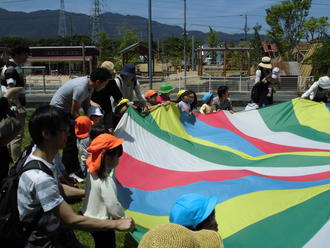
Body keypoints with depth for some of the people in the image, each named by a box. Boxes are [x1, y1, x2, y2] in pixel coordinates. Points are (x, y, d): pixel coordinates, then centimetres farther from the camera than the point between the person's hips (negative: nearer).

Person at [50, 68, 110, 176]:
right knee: (70, 140, -10)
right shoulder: (81, 87, -33)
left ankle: (75, 168, 23)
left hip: (67, 110, 9)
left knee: (75, 138, 11)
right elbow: (74, 112, -24)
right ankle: (66, 173, 0)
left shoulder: (90, 85, -5)